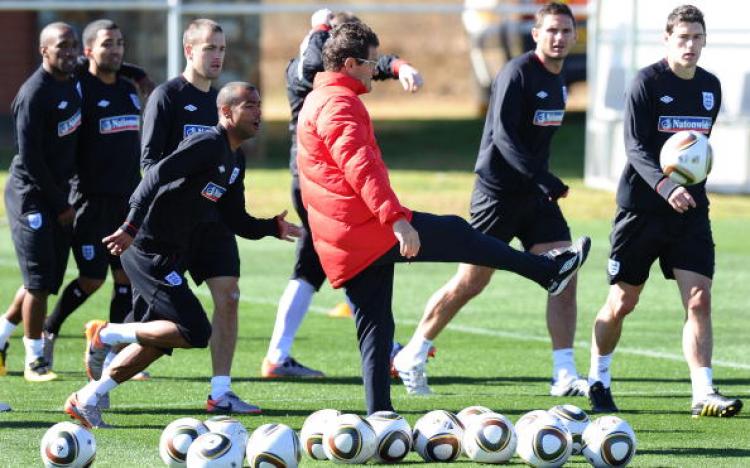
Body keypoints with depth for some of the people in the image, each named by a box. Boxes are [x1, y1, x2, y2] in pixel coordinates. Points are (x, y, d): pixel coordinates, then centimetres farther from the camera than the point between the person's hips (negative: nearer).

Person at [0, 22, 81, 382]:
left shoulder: (73, 83, 7)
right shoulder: (34, 95, -18)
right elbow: (30, 159, -19)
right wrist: (60, 205, -14)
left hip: (58, 193, 8)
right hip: (31, 194, -8)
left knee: (48, 280, 10)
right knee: (39, 281, -6)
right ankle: (34, 359, 3)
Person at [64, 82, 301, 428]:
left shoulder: (235, 161, 15)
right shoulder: (208, 145, -16)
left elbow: (236, 220, 18)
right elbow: (158, 174, -28)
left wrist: (273, 227, 2)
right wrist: (132, 227, -35)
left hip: (170, 255, 10)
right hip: (149, 253, -10)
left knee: (156, 343, 13)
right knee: (194, 332, -15)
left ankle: (85, 401, 21)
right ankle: (108, 335, -2)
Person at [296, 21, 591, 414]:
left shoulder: (316, 102, 21)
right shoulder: (339, 104, -13)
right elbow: (360, 167, -26)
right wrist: (396, 219, -34)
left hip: (340, 249, 10)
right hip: (368, 230, -10)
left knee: (375, 328, 10)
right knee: (456, 234, 3)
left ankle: (379, 415, 5)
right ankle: (549, 270, 12)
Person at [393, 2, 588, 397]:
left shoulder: (558, 80, 12)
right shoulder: (517, 73, -15)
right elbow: (503, 136, -23)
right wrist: (543, 179, -30)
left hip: (536, 195, 8)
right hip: (498, 191, -8)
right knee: (470, 283, -1)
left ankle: (565, 376, -2)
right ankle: (411, 358, 15)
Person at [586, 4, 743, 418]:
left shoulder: (711, 87, 8)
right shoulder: (647, 82, -10)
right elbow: (636, 148, -18)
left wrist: (694, 181, 14)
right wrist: (665, 186, -32)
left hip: (691, 209, 4)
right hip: (641, 208, -4)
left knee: (699, 301, -8)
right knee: (622, 302, 4)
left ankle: (703, 394, -9)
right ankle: (598, 382, 24)